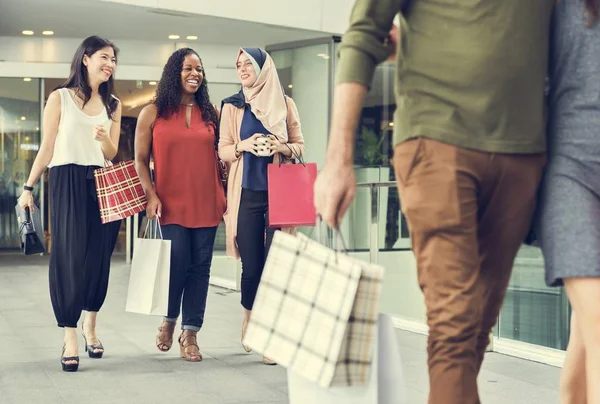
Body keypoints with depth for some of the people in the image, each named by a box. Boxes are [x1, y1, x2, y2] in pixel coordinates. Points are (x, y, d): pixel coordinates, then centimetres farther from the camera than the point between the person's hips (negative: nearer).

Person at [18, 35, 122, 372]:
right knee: (69, 256, -7)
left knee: (99, 256, 5)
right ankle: (70, 339, -4)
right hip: (67, 182, -4)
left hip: (103, 184, 4)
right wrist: (29, 187, -2)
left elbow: (112, 154, 11)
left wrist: (104, 139, -11)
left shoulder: (113, 104, 13)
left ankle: (90, 326, 24)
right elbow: (47, 148, 2)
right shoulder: (60, 98, 2)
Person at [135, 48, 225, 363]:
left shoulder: (209, 113, 11)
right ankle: (169, 320, 22)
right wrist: (151, 195, -7)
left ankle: (190, 334, 10)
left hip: (206, 203, 3)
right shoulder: (153, 113, 3)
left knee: (200, 267, 2)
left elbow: (218, 157, 14)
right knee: (178, 264, -5)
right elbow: (141, 159, 3)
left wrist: (225, 195, 7)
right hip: (172, 205, -3)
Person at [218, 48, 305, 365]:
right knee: (252, 265, 0)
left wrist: (282, 147, -12)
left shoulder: (285, 104, 8)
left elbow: (299, 146, 10)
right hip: (247, 193, 0)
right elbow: (223, 151, 5)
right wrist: (245, 145, -14)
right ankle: (249, 318, 26)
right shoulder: (232, 106, 9)